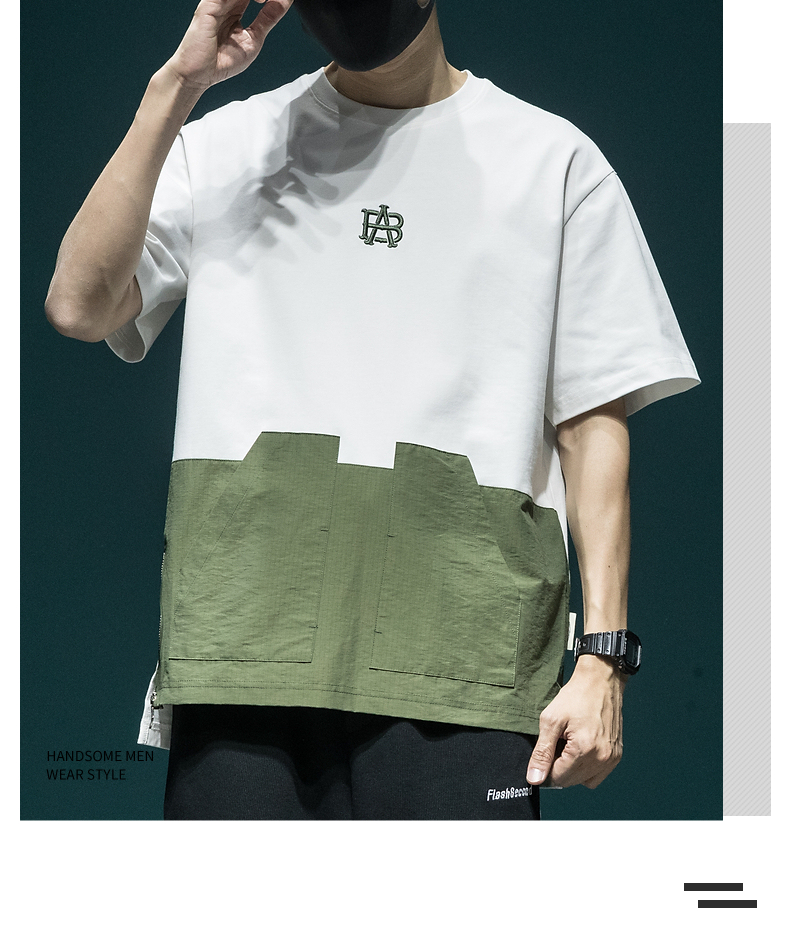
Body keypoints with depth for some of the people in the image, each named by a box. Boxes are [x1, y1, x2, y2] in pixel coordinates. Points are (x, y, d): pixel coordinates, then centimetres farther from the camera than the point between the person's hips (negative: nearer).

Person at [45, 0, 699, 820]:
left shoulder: (551, 160, 11)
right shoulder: (222, 147, 17)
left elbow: (593, 422, 7)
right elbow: (80, 305, 1)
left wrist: (604, 657, -2)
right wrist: (177, 84, -1)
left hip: (461, 655, -1)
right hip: (241, 648, 2)